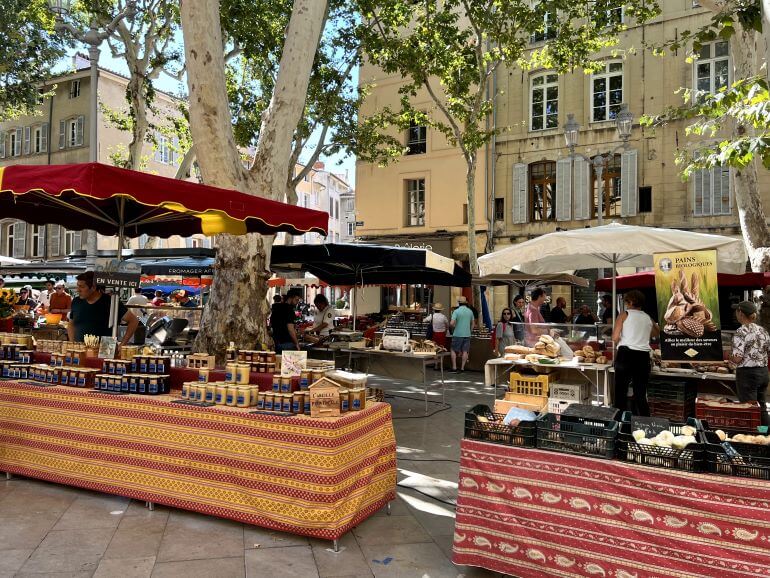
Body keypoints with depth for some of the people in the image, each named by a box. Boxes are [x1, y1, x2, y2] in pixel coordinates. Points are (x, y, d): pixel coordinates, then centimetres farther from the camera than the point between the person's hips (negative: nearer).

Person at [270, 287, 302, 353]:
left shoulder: (275, 308, 12)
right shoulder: (289, 309, -14)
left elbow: (271, 324, 20)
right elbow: (290, 328, -21)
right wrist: (297, 343, -15)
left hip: (276, 342, 9)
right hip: (287, 343, -9)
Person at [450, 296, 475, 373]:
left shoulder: (456, 311, -9)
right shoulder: (470, 311, 6)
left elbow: (451, 323, -18)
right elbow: (473, 324, 14)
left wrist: (453, 327, 2)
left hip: (457, 334, -4)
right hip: (467, 334, 4)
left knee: (454, 350, 7)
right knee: (465, 351, 7)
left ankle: (454, 368, 4)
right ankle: (462, 368, 8)